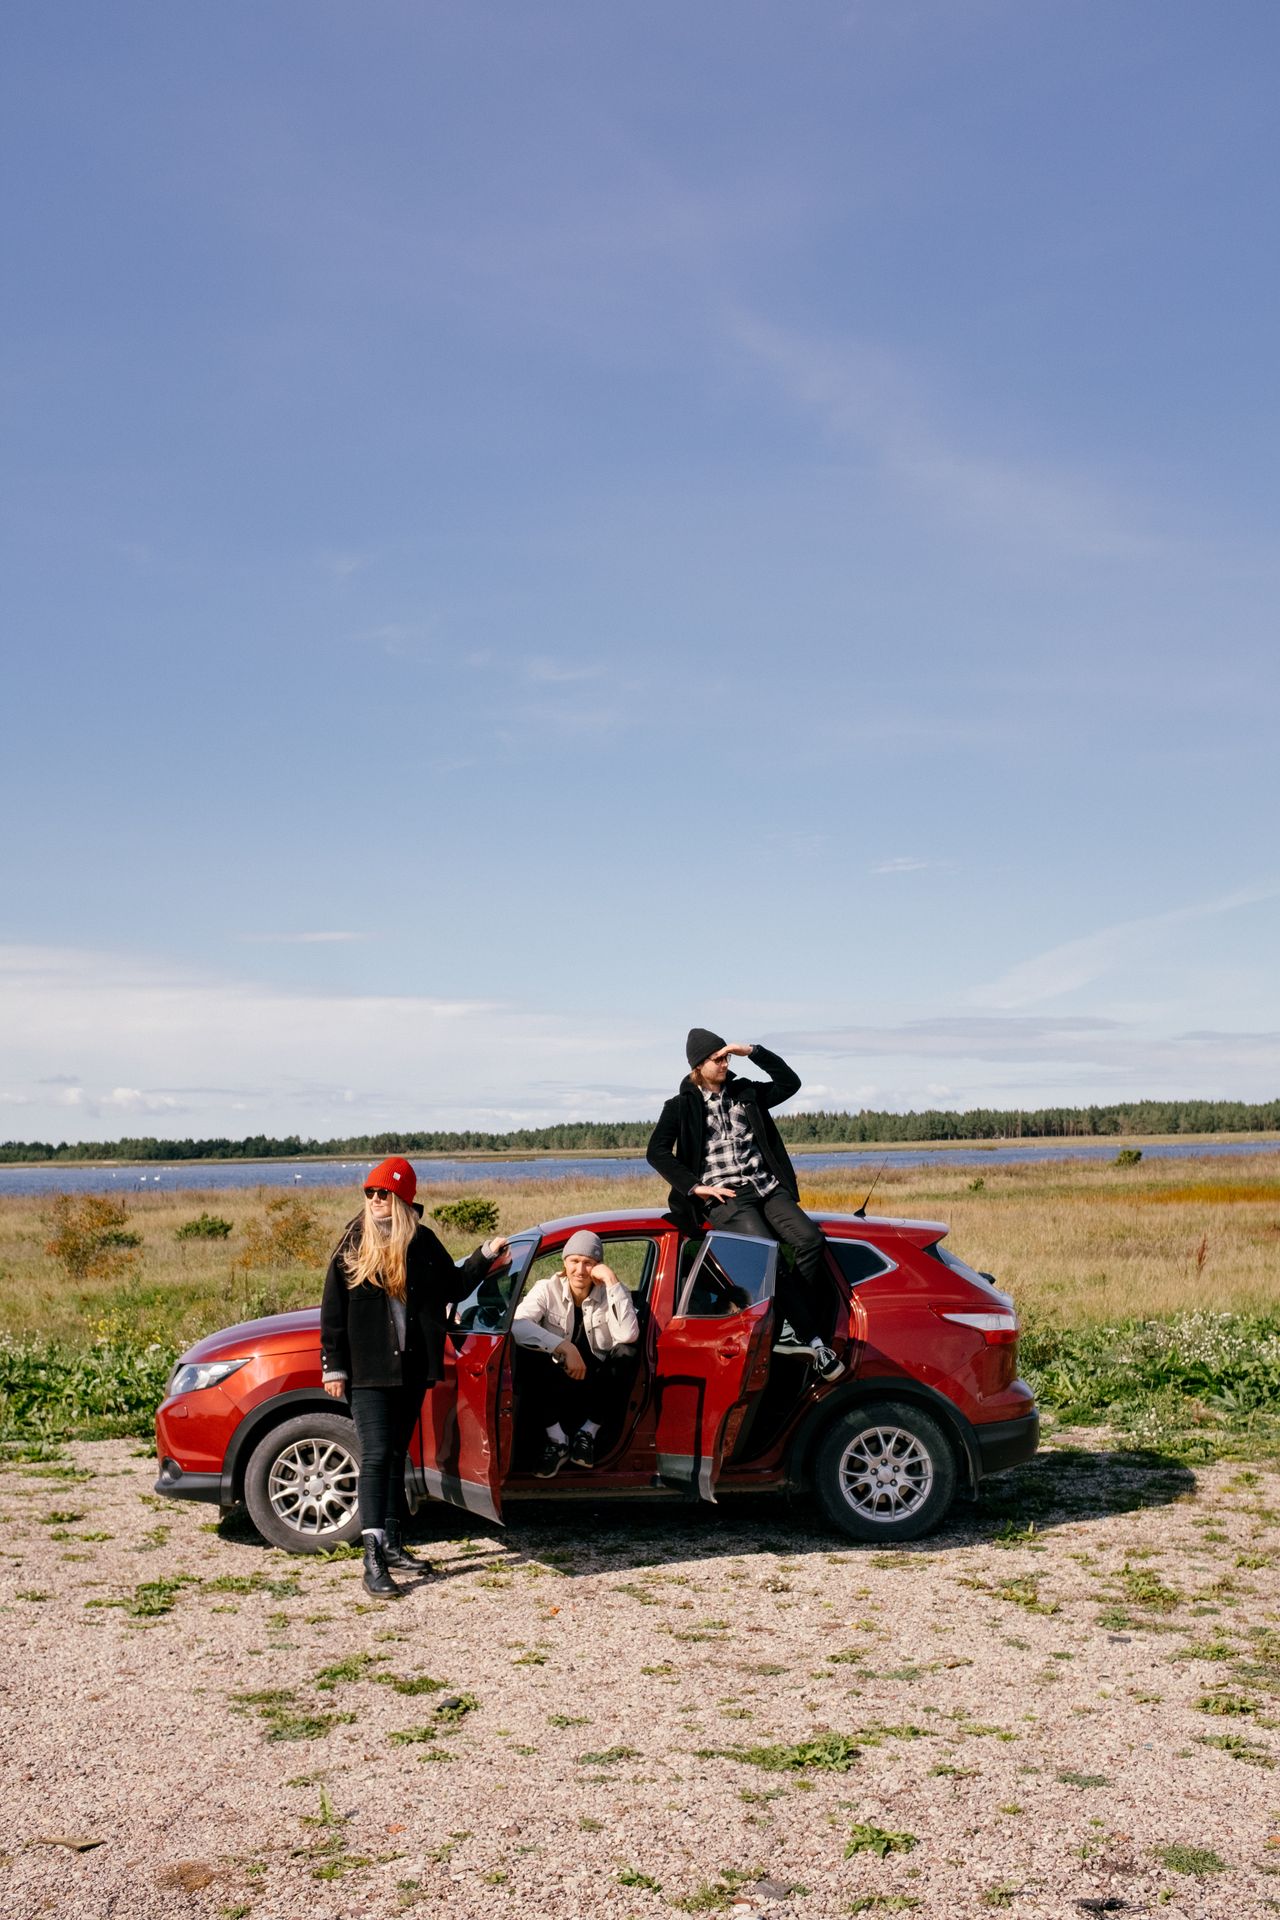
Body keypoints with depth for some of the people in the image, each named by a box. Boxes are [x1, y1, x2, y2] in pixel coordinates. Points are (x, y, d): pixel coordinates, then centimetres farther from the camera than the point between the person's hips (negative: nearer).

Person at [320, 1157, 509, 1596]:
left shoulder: (423, 1242, 4)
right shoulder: (353, 1243, -3)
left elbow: (453, 1287, 15)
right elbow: (333, 1311, -2)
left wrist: (486, 1255, 8)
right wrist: (333, 1366, -5)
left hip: (411, 1368, 4)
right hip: (368, 1370, -4)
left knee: (396, 1456, 14)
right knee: (376, 1456, -11)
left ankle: (392, 1543, 25)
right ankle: (373, 1559, -13)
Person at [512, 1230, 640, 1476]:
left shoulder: (609, 1293, -6)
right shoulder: (548, 1289, -8)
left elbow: (629, 1335, -26)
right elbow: (516, 1324, -28)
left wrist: (612, 1280, -26)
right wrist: (563, 1347, -38)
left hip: (598, 1388, 1)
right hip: (558, 1389, -1)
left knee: (626, 1353, -26)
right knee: (532, 1356, -29)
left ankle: (588, 1433, -12)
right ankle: (556, 1440, -17)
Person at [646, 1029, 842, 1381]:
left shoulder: (745, 1093, 18)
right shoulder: (681, 1107, 6)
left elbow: (790, 1083, 15)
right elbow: (657, 1152, -2)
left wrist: (753, 1052, 5)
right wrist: (696, 1187, -10)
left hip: (767, 1187, 4)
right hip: (725, 1197, -4)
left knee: (810, 1239, -22)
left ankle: (792, 1324, -13)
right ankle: (812, 1341, -22)